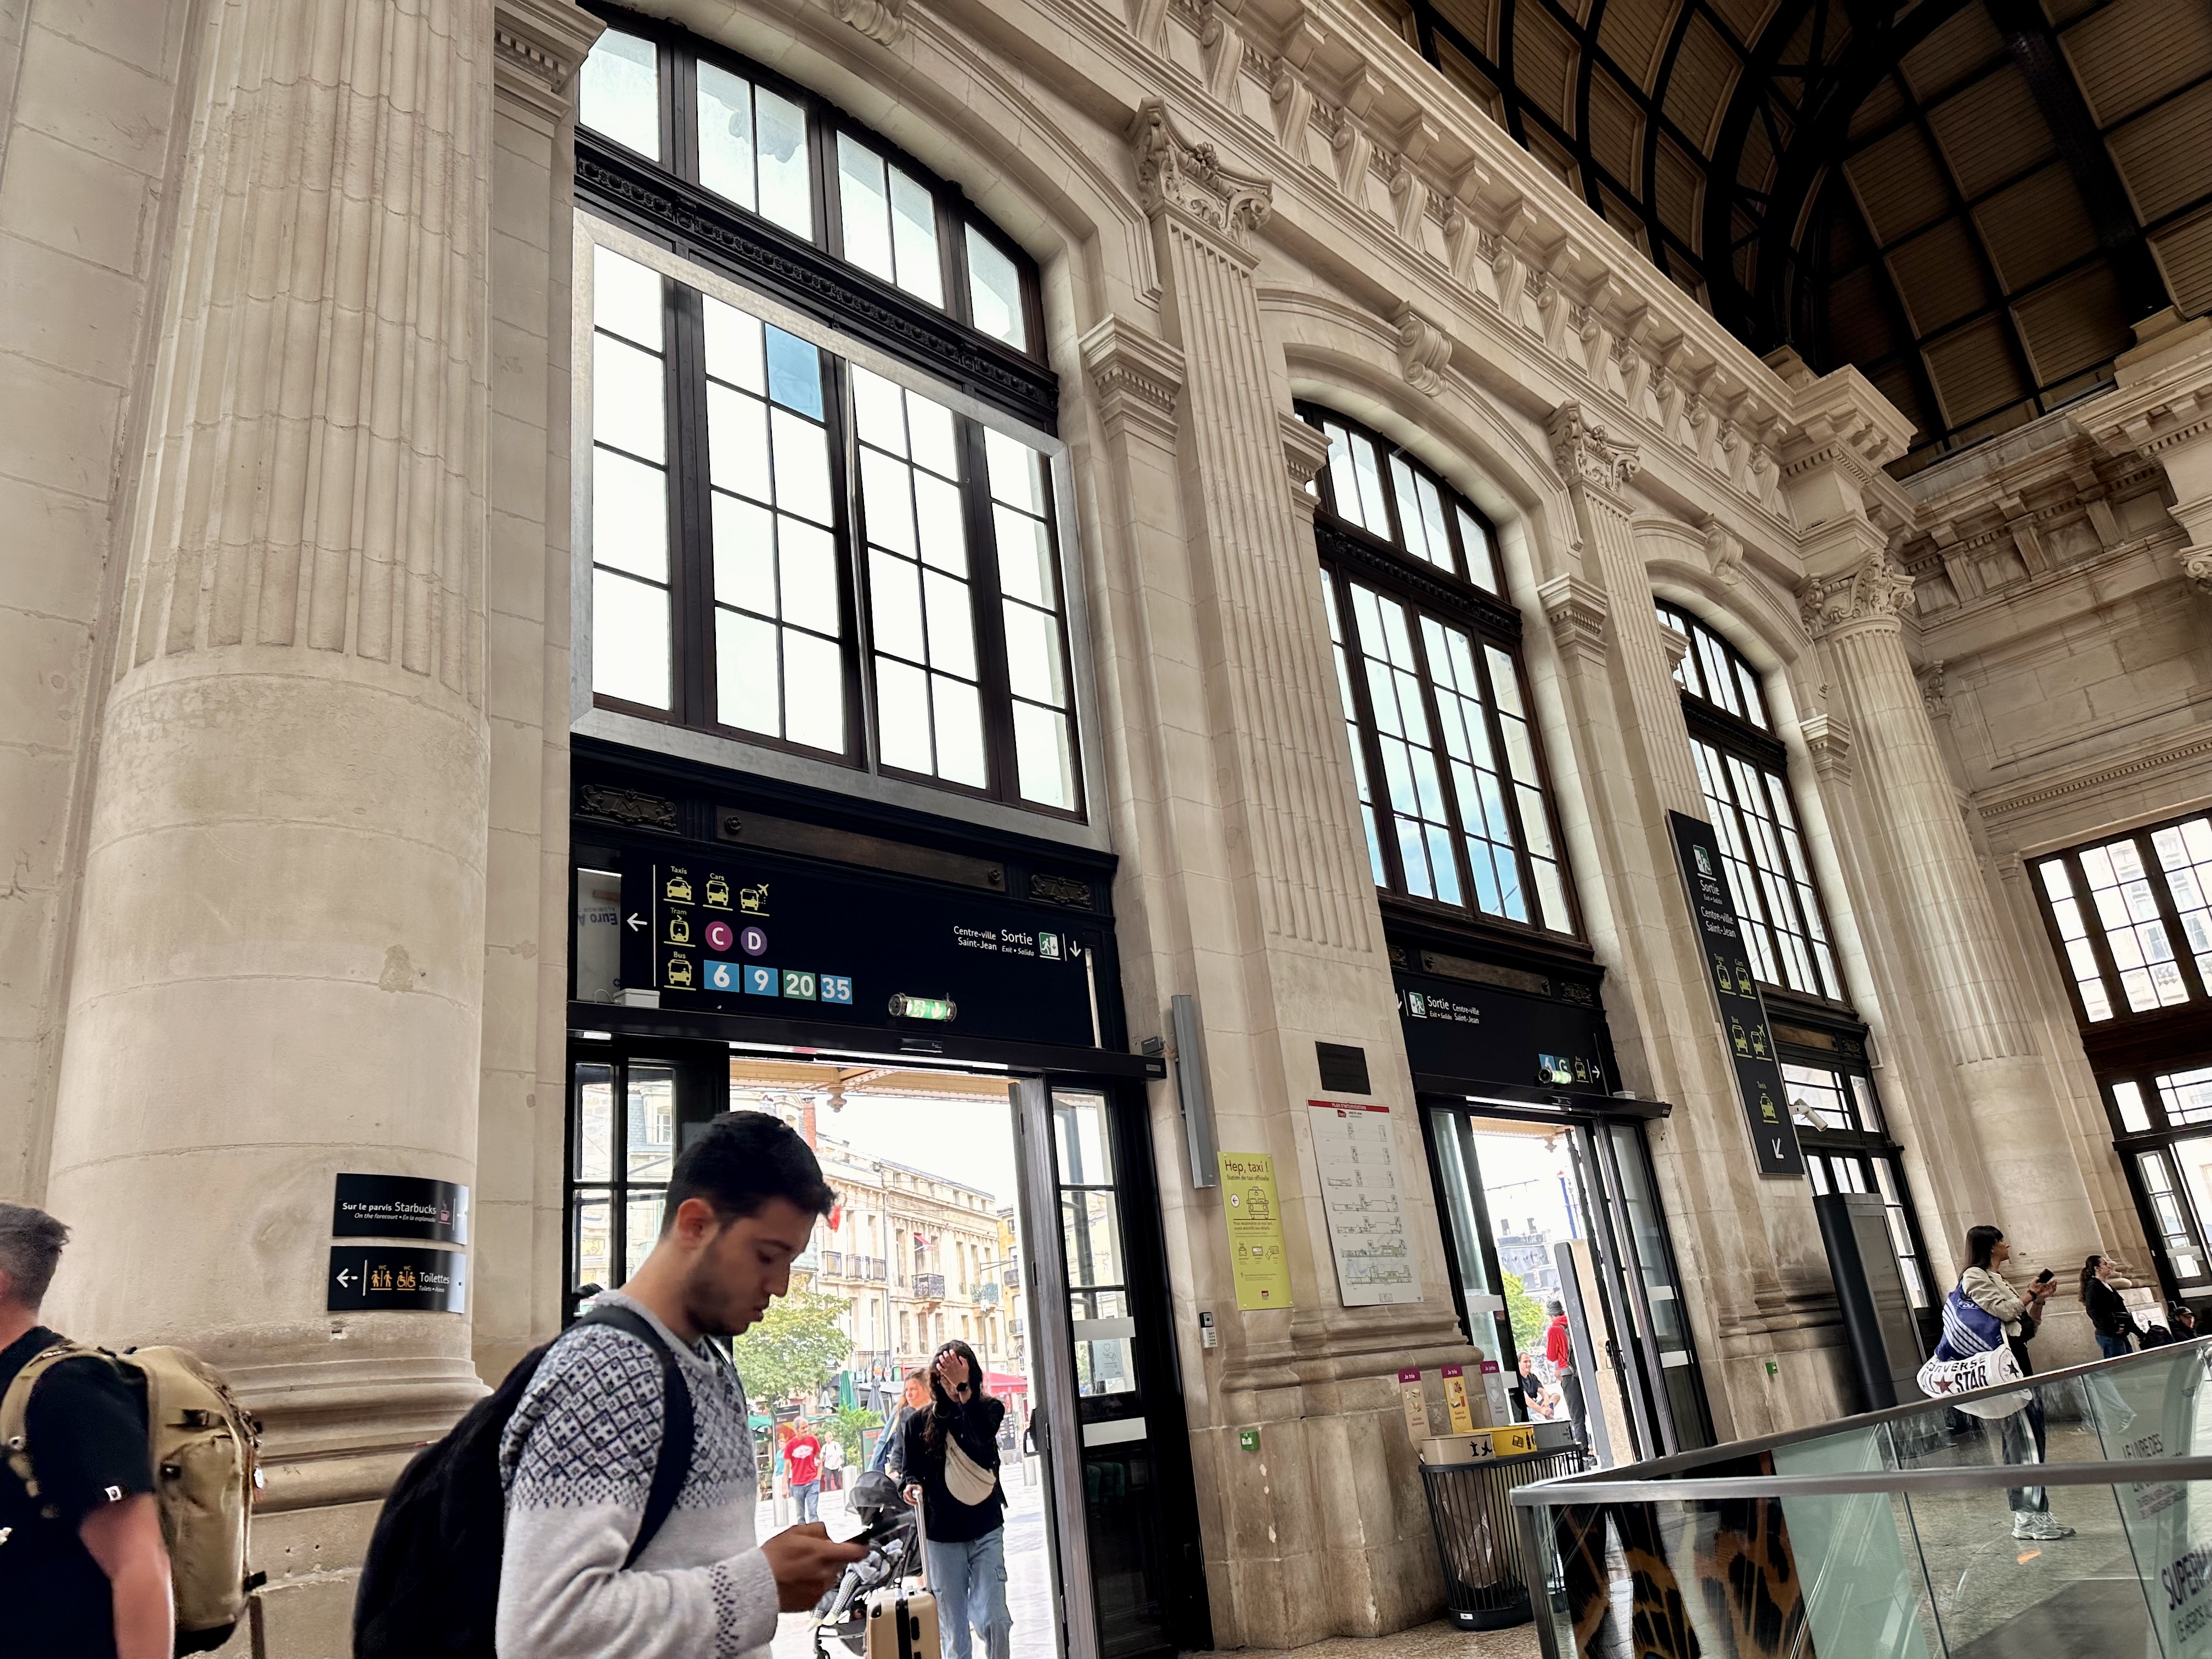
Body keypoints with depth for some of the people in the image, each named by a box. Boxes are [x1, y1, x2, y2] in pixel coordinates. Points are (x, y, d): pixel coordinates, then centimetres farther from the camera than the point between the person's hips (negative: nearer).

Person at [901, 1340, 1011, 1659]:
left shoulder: (989, 1409, -3)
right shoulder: (920, 1422, 0)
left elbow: (982, 1451, -23)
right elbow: (911, 1471, 10)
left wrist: (964, 1389, -32)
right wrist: (914, 1486, -14)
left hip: (986, 1530, -1)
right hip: (941, 1536, 1)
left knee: (992, 1618, -9)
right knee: (952, 1624, 6)